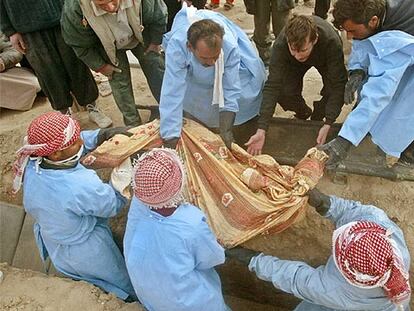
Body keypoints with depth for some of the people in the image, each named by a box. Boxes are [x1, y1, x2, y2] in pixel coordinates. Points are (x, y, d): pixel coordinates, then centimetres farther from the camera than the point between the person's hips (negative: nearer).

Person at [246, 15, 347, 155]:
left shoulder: (332, 42, -42)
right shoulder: (280, 45, -39)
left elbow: (338, 85, -38)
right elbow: (272, 86, -39)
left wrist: (328, 125, -47)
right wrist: (261, 130, -46)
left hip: (324, 59, 0)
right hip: (293, 65, 1)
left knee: (333, 91, -27)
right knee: (284, 93, -24)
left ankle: (317, 117, 7)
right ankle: (303, 114, 11)